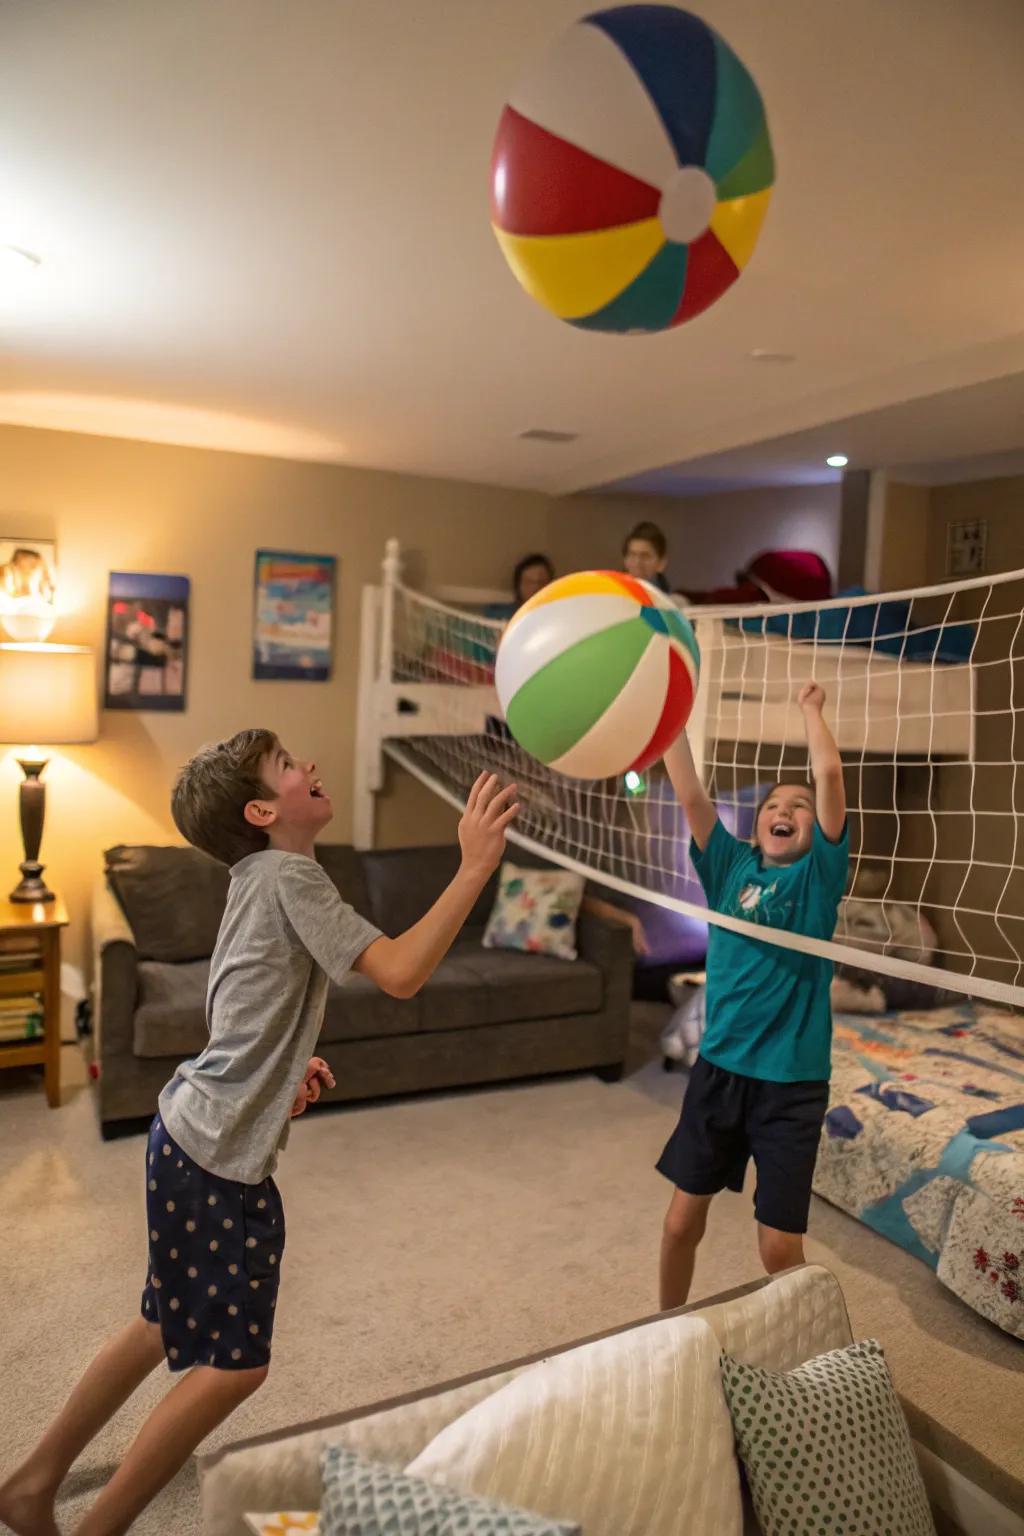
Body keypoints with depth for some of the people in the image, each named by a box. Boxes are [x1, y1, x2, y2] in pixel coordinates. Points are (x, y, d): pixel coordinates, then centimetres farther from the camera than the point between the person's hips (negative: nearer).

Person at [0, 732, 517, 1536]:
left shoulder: (260, 878, 10)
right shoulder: (288, 877, -20)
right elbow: (400, 973, -29)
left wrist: (290, 1066, 7)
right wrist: (475, 865, -30)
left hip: (192, 1135, 10)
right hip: (217, 1156, -10)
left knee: (170, 1329, 24)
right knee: (234, 1362, 4)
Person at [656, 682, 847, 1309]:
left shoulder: (819, 874, -3)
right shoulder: (730, 865, 3)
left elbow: (830, 774, -15)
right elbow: (690, 792, -8)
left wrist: (811, 708, -3)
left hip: (792, 1080, -2)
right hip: (719, 1069, 3)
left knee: (780, 1248, 5)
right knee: (682, 1222, 12)